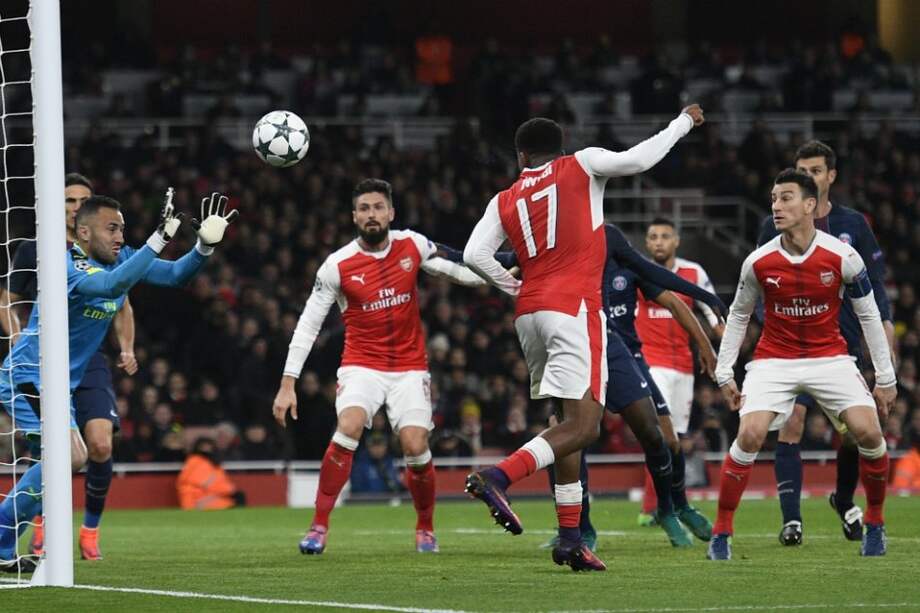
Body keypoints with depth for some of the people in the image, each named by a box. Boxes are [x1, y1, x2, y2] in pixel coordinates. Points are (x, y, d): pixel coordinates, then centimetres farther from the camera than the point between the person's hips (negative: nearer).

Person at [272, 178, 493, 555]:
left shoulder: (413, 245, -3)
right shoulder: (338, 266, -10)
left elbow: (453, 269, 14)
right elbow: (308, 325, -6)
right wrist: (288, 383, -10)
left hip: (409, 367, 2)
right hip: (362, 365, -2)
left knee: (416, 447, -11)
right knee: (349, 427, -28)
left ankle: (425, 528, 16)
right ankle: (319, 525, -19)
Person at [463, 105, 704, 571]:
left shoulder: (505, 201, 14)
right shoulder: (581, 166, 4)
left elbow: (474, 254, 2)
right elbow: (639, 159, -5)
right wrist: (684, 122, 9)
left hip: (530, 313, 6)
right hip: (573, 309, -6)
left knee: (569, 421, 14)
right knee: (581, 426, -9)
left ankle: (570, 537, 9)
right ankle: (497, 477, -27)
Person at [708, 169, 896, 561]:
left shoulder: (842, 257, -12)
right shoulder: (759, 262, -9)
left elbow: (869, 315, -1)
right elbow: (738, 316, 7)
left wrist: (885, 378, -1)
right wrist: (724, 373, 4)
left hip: (829, 358, 0)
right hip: (774, 360, 0)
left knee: (869, 431, -17)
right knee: (750, 435, -20)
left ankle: (874, 524, 7)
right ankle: (721, 534, -8)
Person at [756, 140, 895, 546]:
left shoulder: (853, 224, 7)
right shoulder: (775, 227, 3)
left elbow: (873, 279, 8)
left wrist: (884, 320, -5)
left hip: (844, 342, 2)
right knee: (792, 424, -15)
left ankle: (845, 501, 30)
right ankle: (791, 519, -14)